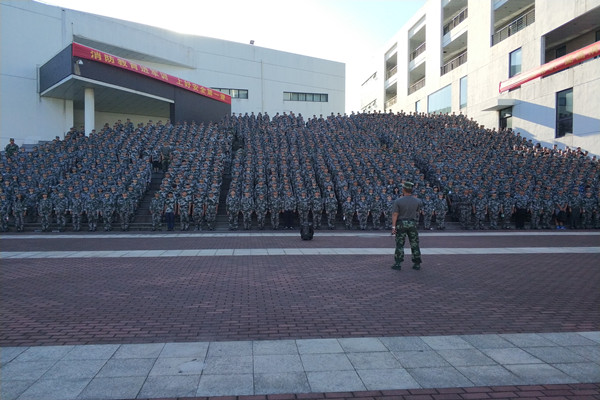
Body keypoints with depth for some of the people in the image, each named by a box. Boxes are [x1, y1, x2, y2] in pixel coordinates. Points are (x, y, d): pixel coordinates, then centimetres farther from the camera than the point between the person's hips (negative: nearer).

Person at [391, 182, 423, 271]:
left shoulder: (398, 201, -9)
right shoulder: (417, 201, -2)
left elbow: (395, 214, -12)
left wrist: (393, 226, -10)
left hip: (401, 224, -2)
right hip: (412, 223, 2)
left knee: (400, 244, 3)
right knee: (414, 244, 9)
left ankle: (398, 263, 3)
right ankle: (417, 264, 14)